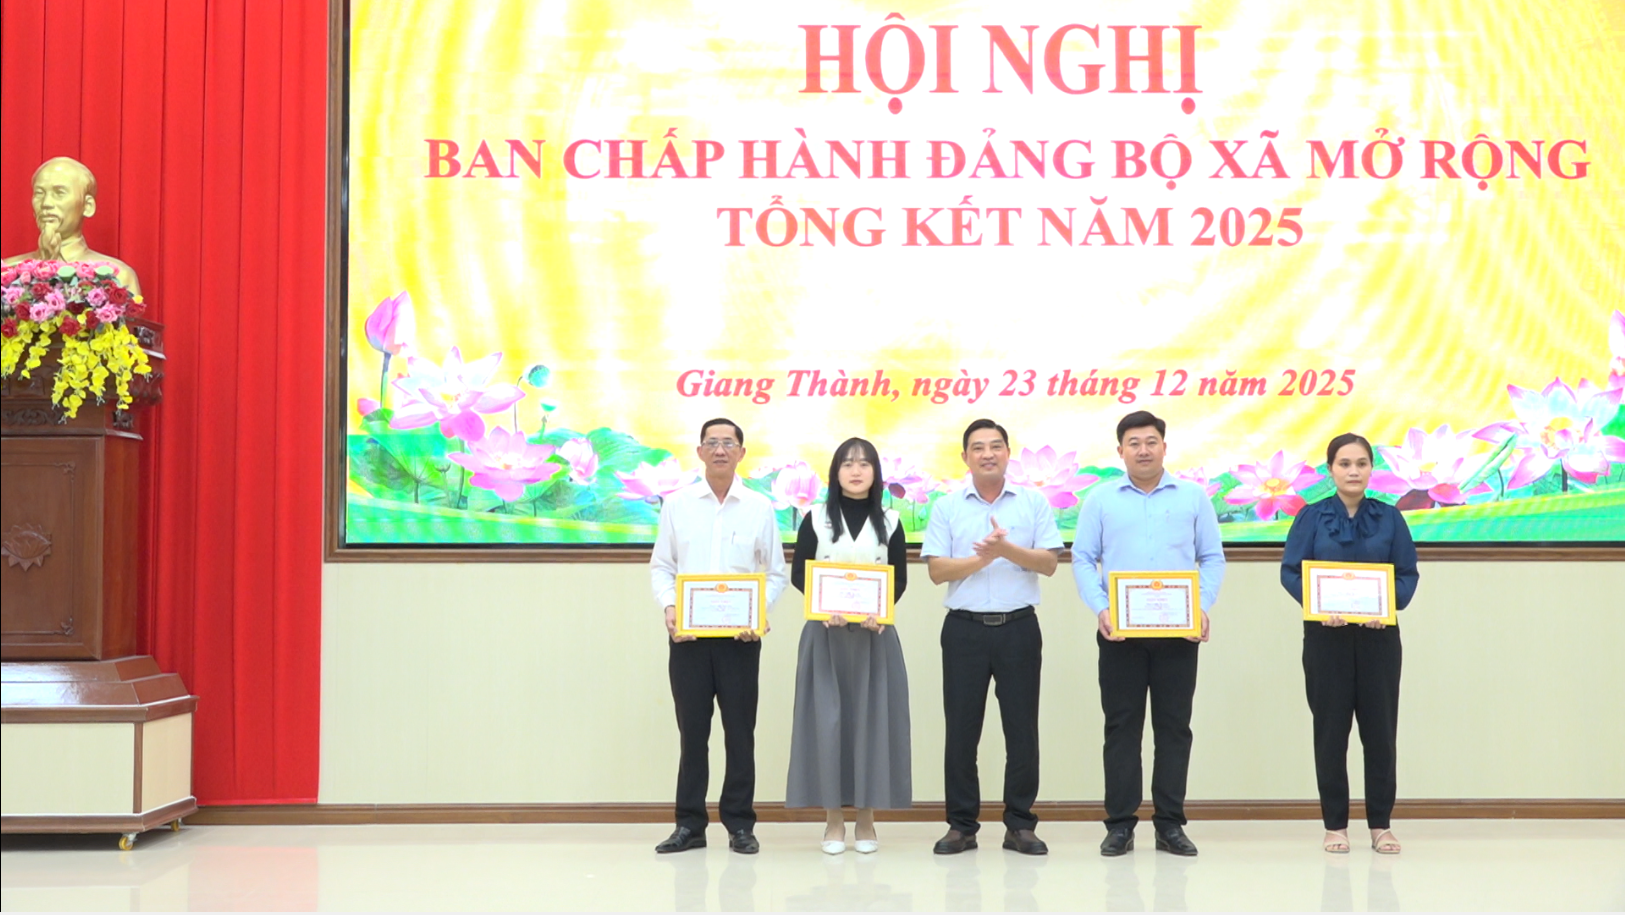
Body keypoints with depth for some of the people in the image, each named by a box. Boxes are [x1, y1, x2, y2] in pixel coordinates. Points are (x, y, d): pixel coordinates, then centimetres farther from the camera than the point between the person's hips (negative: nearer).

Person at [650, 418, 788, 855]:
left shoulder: (760, 508, 4)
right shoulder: (677, 504, 5)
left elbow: (776, 573, 6)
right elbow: (660, 566, 7)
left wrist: (759, 612, -10)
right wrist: (668, 607, -10)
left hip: (740, 636, 0)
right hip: (687, 633, 0)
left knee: (740, 730, 4)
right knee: (692, 729, 5)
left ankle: (740, 824, 13)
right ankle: (690, 823, 14)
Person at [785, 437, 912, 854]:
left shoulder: (889, 522, 7)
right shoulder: (816, 519, 4)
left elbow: (900, 579, 4)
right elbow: (798, 574, 1)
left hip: (875, 633, 1)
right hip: (825, 632, -1)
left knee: (871, 718, 0)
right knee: (827, 719, -3)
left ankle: (866, 819, 9)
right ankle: (833, 820, 6)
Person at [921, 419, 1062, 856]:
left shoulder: (1033, 502, 5)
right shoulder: (947, 507, 6)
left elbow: (1049, 562, -2)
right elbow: (937, 570, -1)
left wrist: (1008, 550, -17)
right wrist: (982, 558, -15)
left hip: (1018, 626, 0)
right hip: (965, 627, 0)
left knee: (1022, 726, 2)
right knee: (961, 727, 3)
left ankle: (1020, 824, 11)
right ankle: (961, 824, 11)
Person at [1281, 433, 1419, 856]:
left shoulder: (1389, 517, 5)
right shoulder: (1312, 517, 2)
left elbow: (1408, 573, 3)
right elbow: (1290, 571, -3)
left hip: (1378, 635, 1)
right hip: (1326, 635, -1)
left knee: (1380, 727, 4)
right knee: (1331, 729, 3)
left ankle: (1381, 824, 14)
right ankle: (1335, 824, 12)